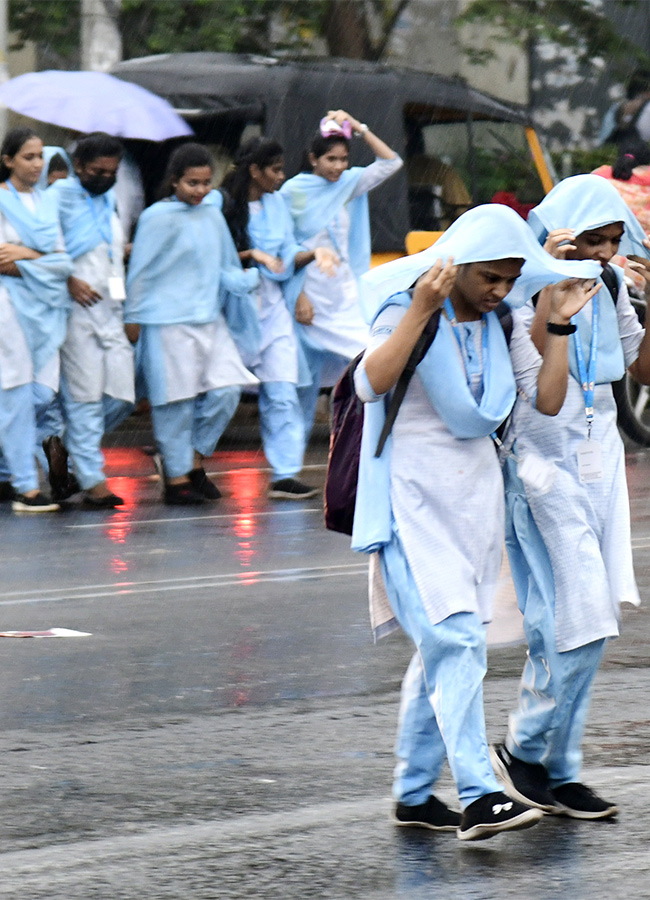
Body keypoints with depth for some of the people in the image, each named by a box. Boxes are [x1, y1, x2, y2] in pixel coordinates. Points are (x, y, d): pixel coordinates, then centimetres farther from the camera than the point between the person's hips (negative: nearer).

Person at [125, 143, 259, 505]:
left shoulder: (213, 216, 11)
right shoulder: (158, 218, -6)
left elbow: (226, 271, 15)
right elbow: (140, 272, -3)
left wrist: (254, 277, -4)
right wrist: (133, 319, -2)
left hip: (209, 320, 6)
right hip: (169, 322, -6)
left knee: (226, 391, -1)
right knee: (176, 400, -2)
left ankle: (196, 461, 17)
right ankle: (176, 478, 8)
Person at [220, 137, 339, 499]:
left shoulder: (276, 204, 10)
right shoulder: (224, 205, -9)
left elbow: (289, 255, 11)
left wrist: (313, 253, -7)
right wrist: (251, 255, -19)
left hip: (271, 303, 5)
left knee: (282, 393, -5)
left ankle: (285, 474, -8)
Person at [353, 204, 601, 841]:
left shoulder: (501, 328, 12)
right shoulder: (406, 313, -7)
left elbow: (547, 402, 8)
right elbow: (371, 383, -24)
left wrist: (557, 327, 3)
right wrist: (422, 310, -27)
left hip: (476, 496, 7)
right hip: (414, 501, -7)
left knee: (443, 647, 10)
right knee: (455, 641, -18)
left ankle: (414, 793, 19)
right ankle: (478, 796, -25)